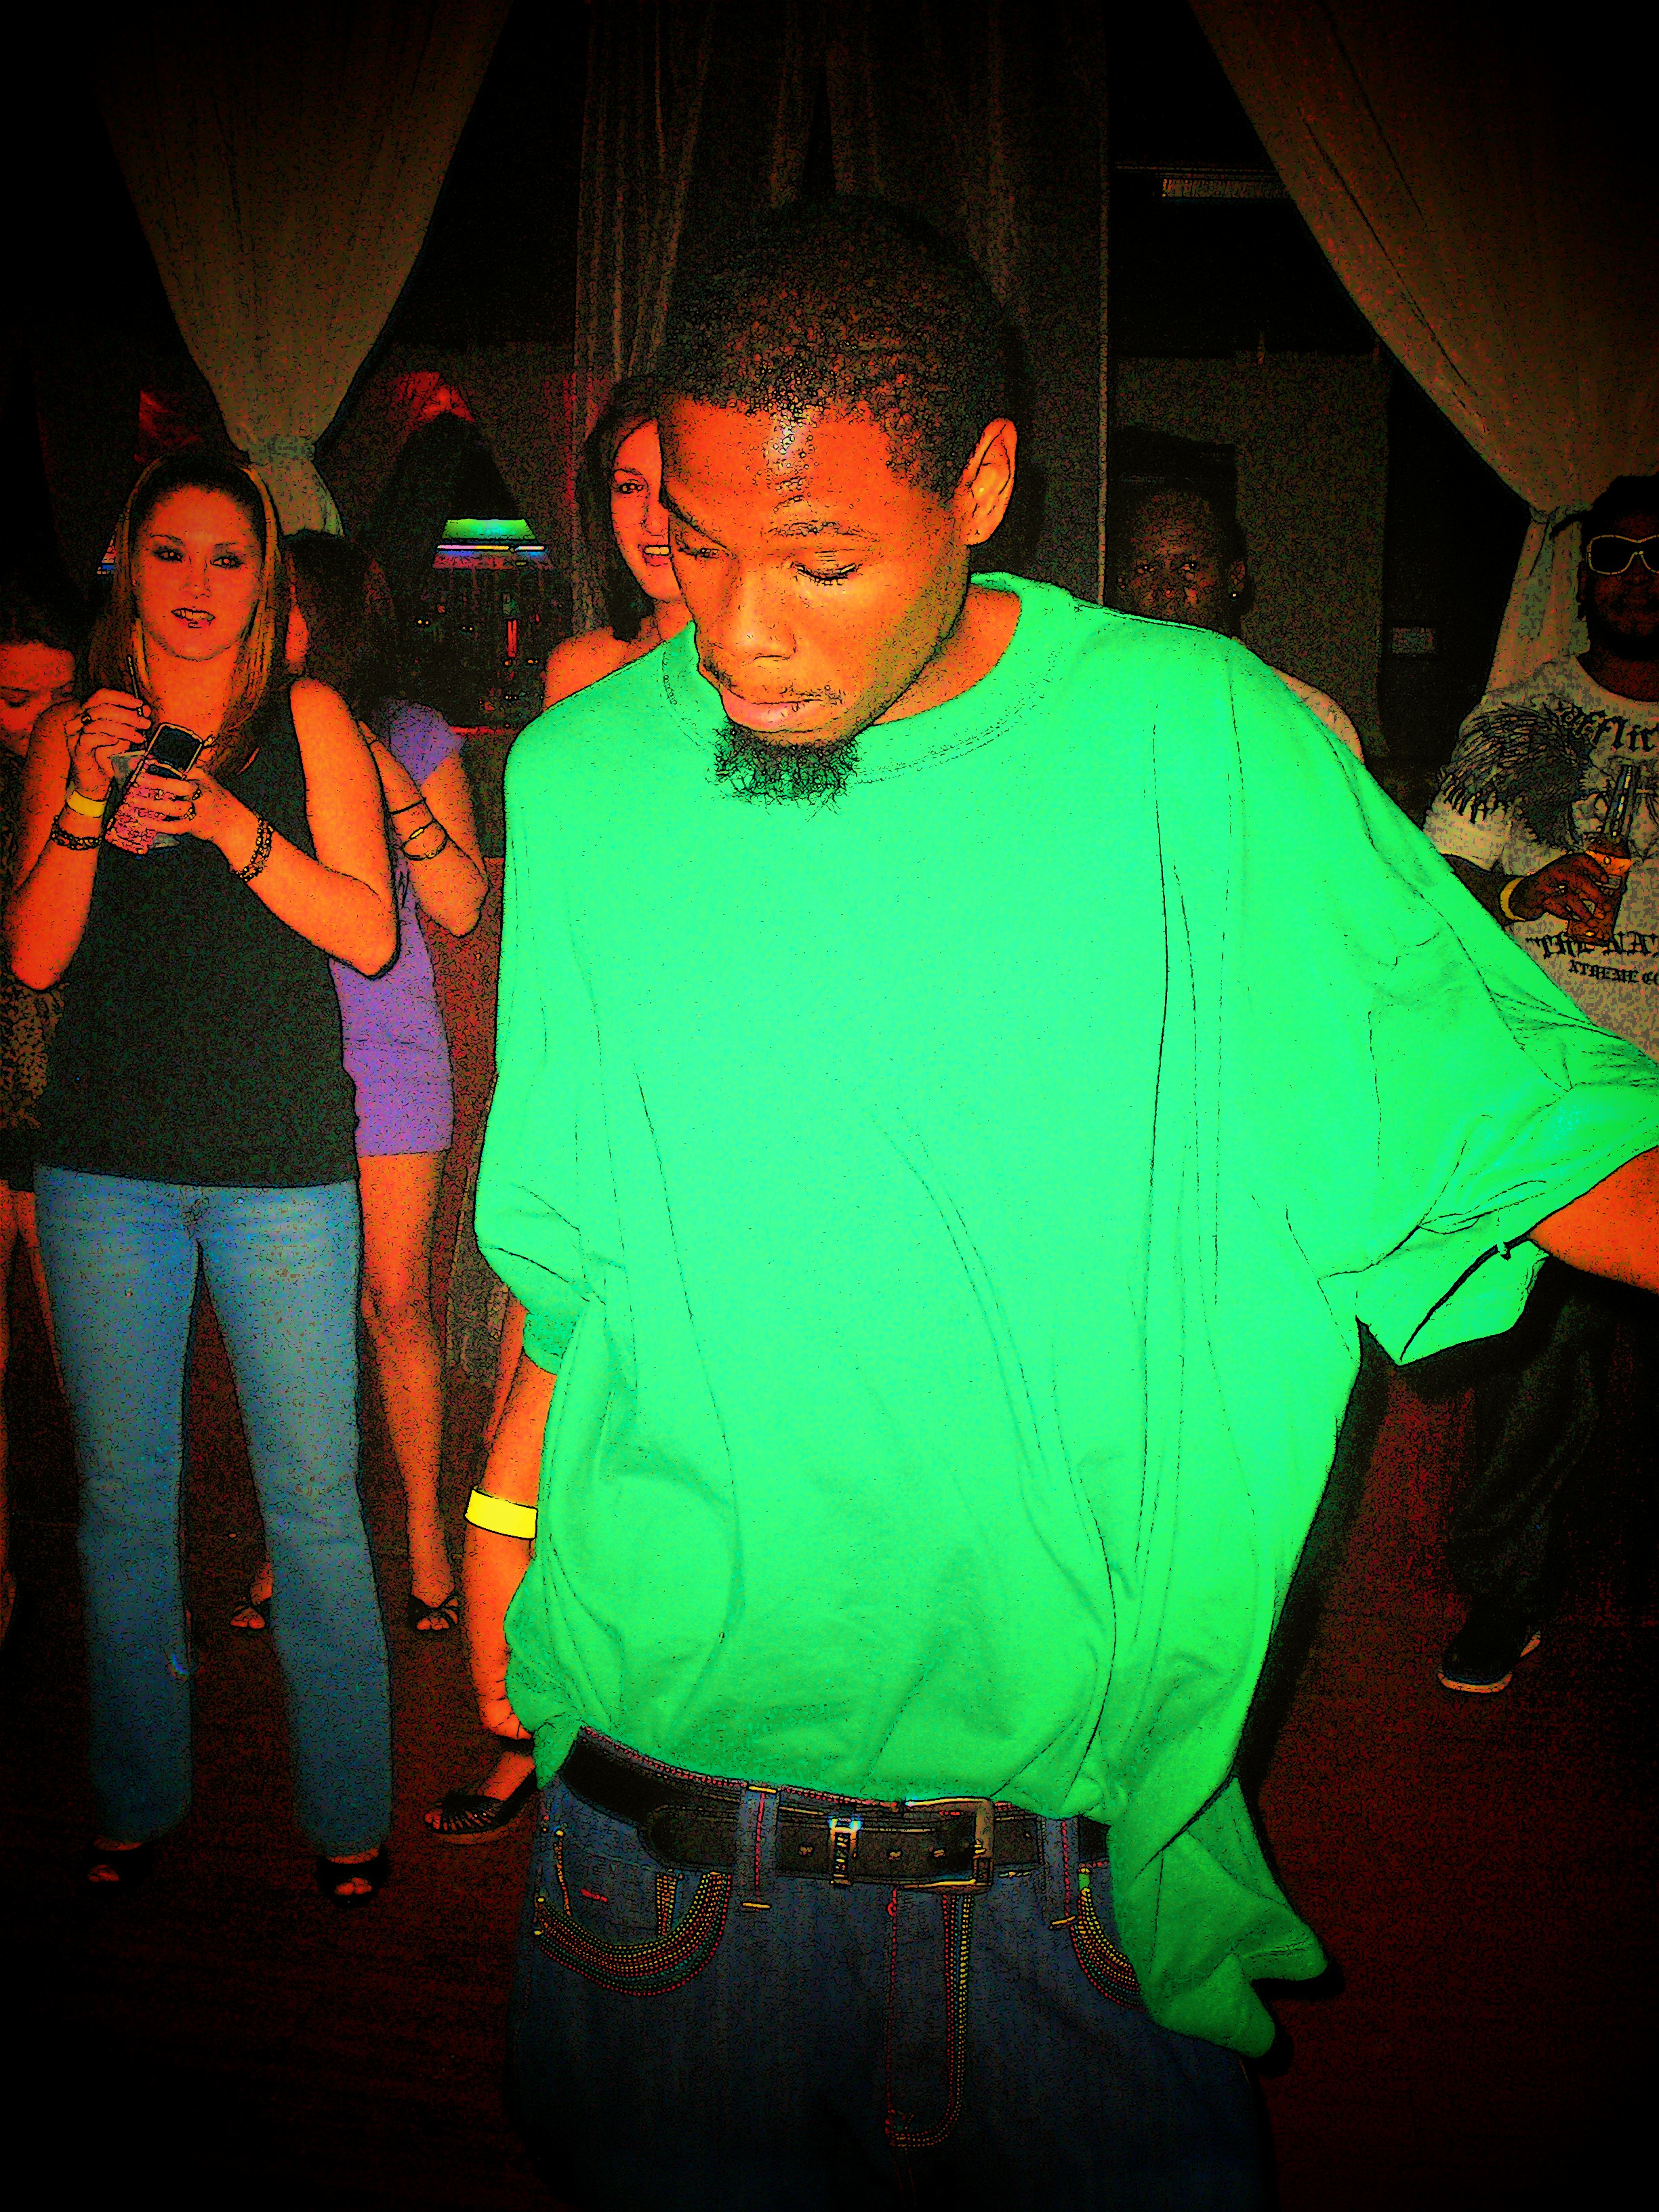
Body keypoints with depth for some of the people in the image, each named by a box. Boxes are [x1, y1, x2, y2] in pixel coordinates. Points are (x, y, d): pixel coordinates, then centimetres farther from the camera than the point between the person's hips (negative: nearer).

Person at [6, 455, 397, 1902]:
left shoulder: (306, 721, 3)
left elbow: (371, 934, -4)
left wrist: (232, 828, -16)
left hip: (282, 1162, -2)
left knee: (314, 1497, 0)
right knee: (122, 1494, 9)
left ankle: (349, 1812, 14)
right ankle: (137, 1800, 25)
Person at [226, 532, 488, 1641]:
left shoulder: (414, 737, 4)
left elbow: (458, 908, -3)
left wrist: (395, 787, -14)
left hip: (384, 1054, -2)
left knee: (393, 1296, 0)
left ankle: (424, 1522, 16)